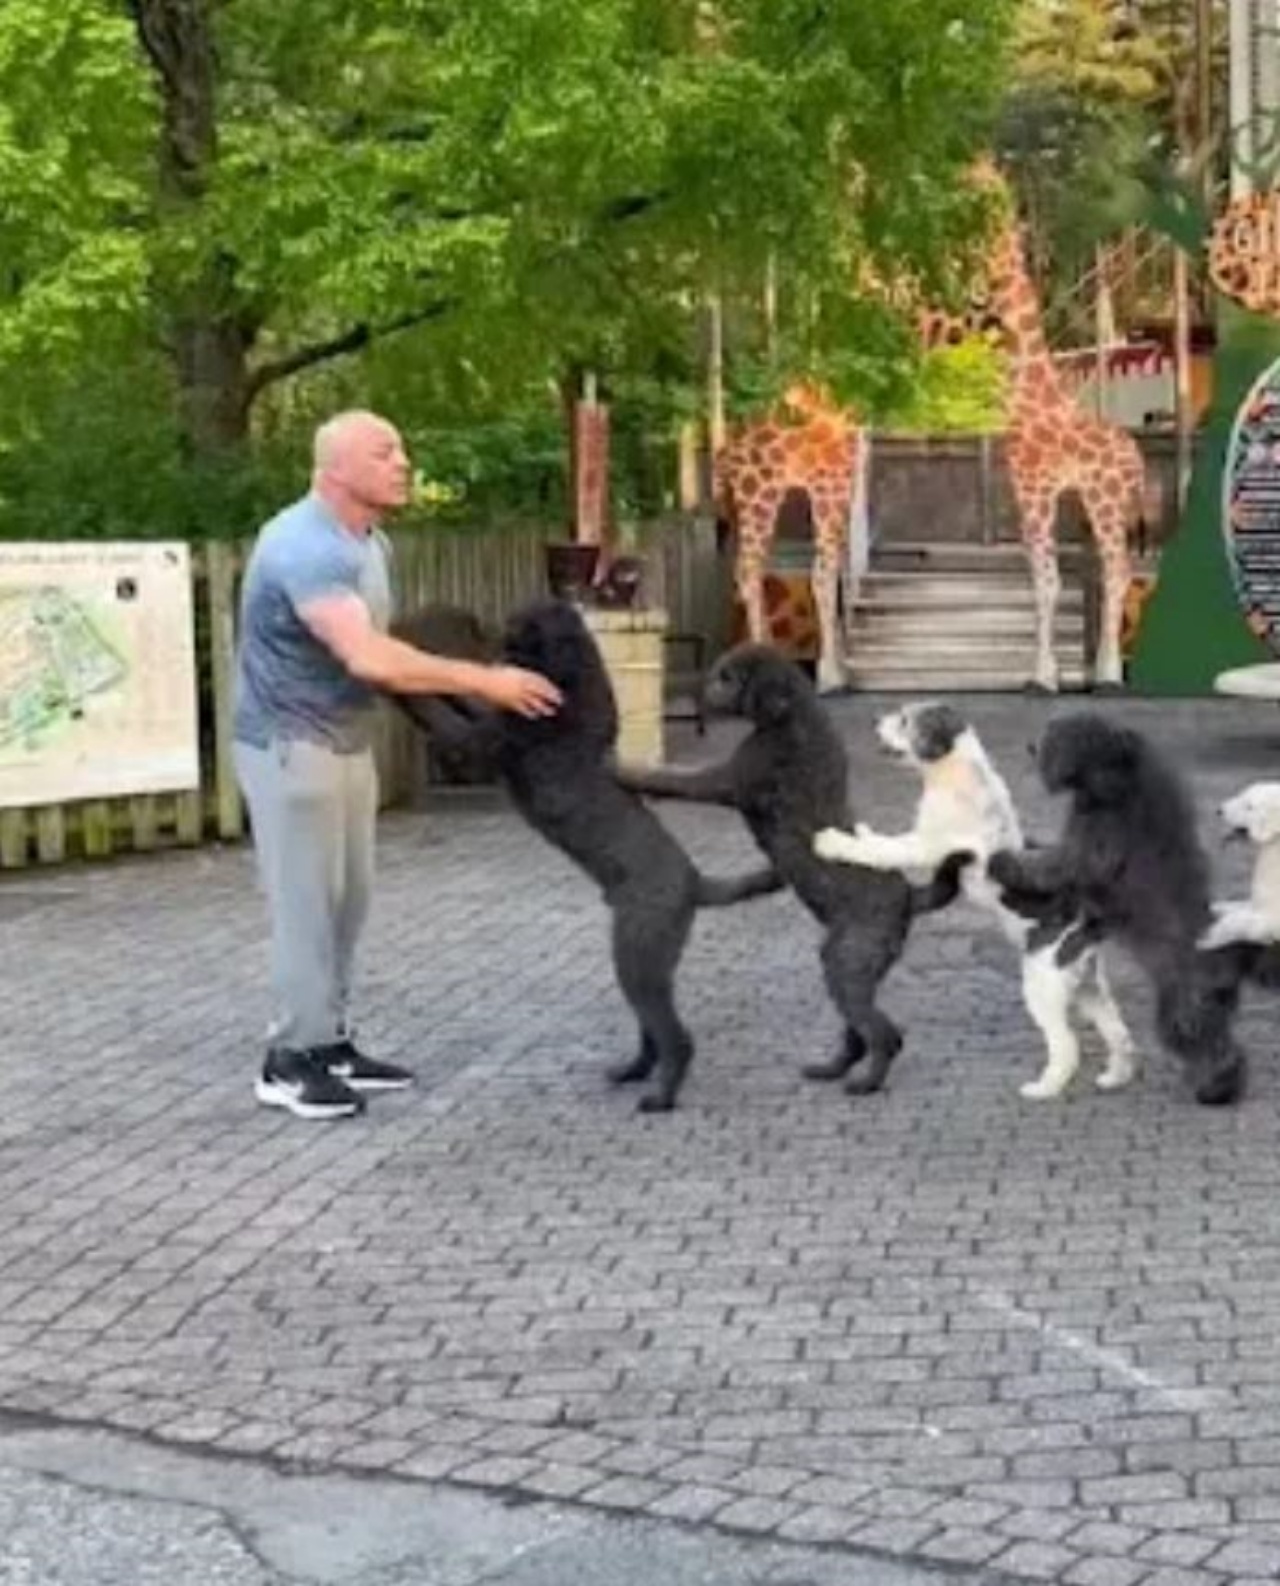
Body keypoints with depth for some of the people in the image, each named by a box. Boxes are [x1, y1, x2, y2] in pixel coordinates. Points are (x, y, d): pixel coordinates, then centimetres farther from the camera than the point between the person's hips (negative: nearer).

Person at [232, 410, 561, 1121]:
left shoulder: (370, 542, 7)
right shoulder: (304, 547, -25)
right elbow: (368, 659, -35)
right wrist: (483, 682, -32)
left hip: (347, 742, 9)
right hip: (290, 746, -9)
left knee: (347, 897, 11)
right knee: (306, 902, -5)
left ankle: (330, 1042, 20)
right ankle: (290, 1060, 4)